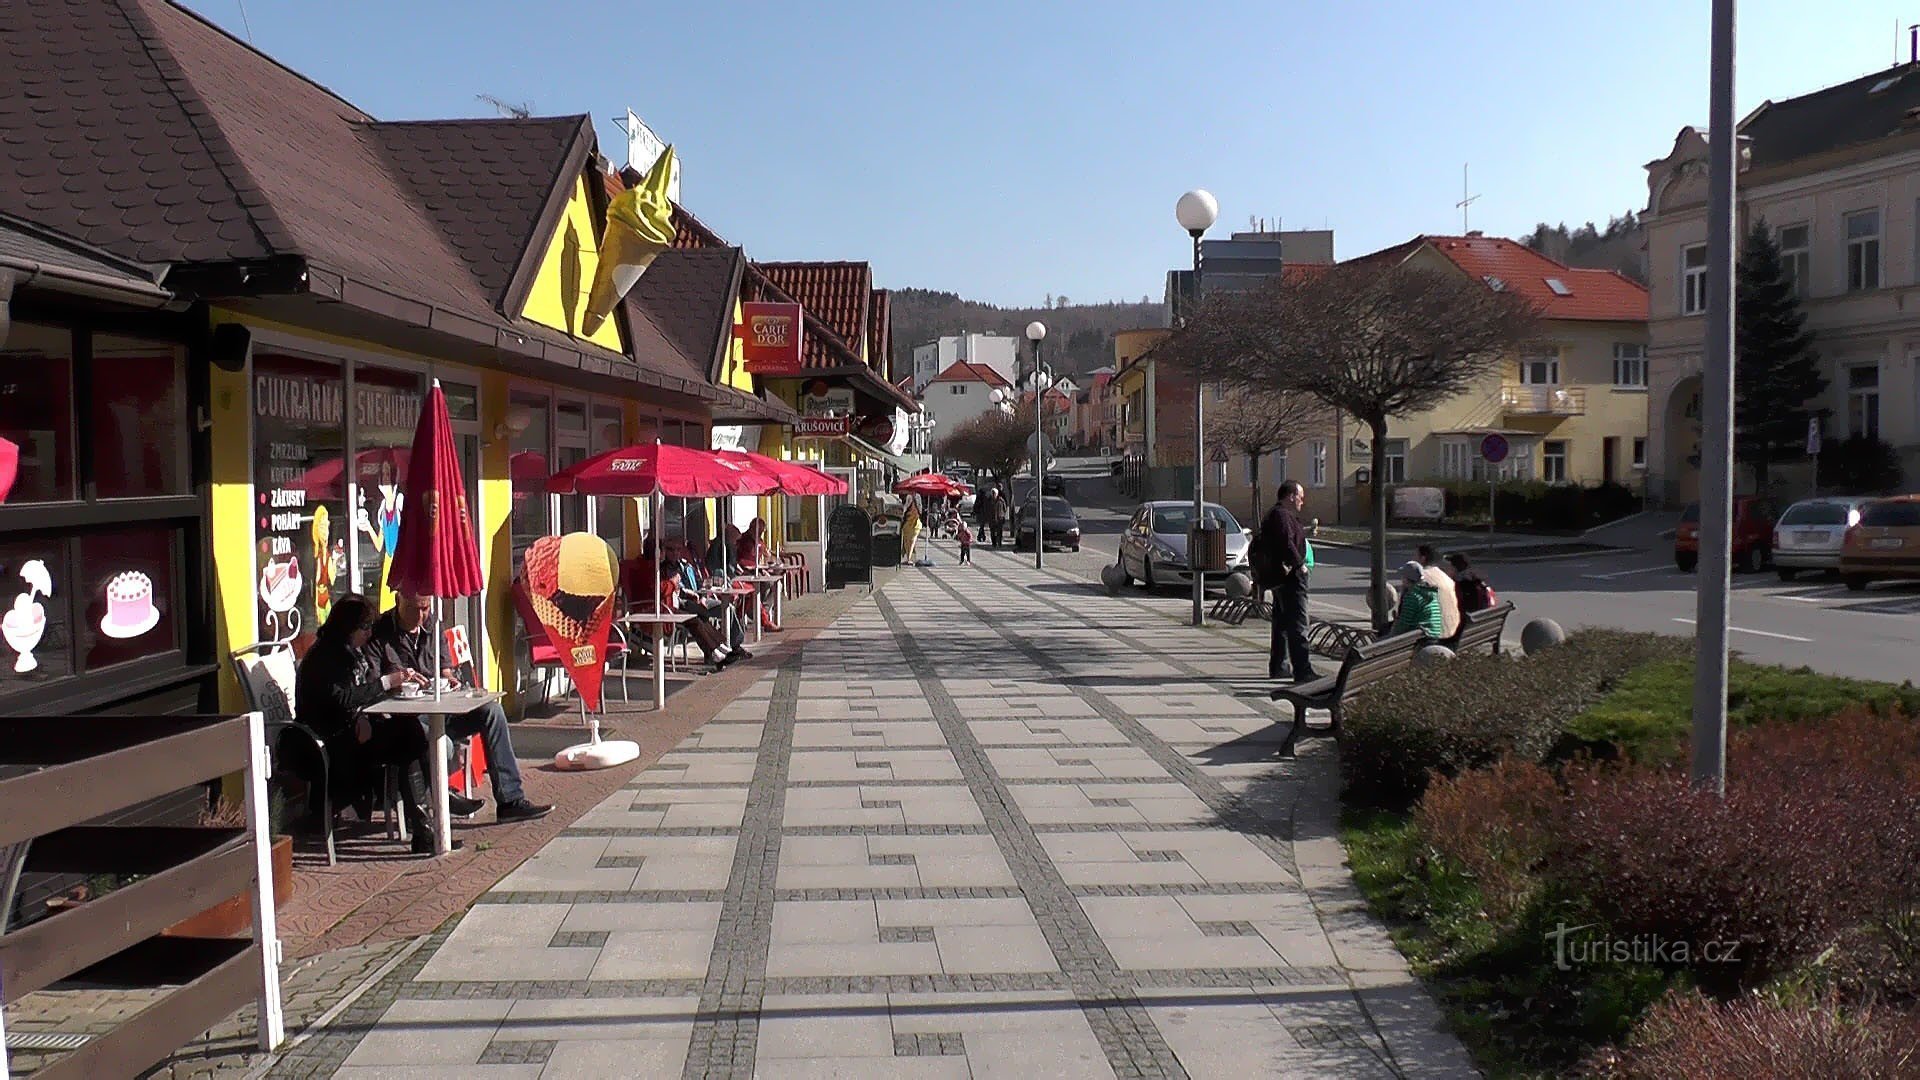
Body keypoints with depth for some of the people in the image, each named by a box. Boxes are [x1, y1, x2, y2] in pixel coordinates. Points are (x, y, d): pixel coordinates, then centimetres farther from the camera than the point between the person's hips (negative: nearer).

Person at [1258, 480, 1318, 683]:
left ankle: (1278, 666, 24)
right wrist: (1300, 564, -15)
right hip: (1289, 576, -11)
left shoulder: (1274, 514, 19)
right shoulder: (1282, 516, -15)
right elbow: (1287, 544, -23)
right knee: (1297, 624, -11)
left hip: (1278, 576, 11)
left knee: (1282, 622, 17)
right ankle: (1303, 670, -12)